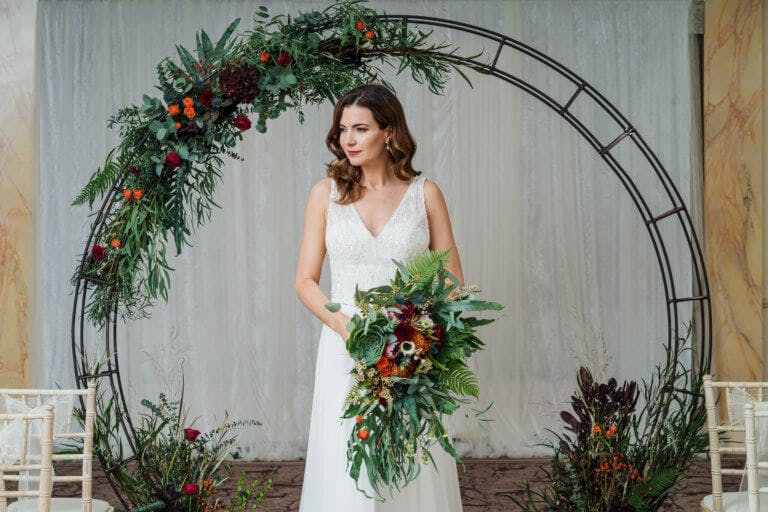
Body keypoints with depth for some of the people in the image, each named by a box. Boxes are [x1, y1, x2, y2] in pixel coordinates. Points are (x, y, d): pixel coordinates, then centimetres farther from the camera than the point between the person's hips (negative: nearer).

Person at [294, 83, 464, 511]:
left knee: (413, 472, 3)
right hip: (345, 350, 0)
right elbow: (306, 280, 4)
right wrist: (345, 326, -13)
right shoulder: (327, 193, 4)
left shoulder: (425, 194, 2)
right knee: (346, 476, 0)